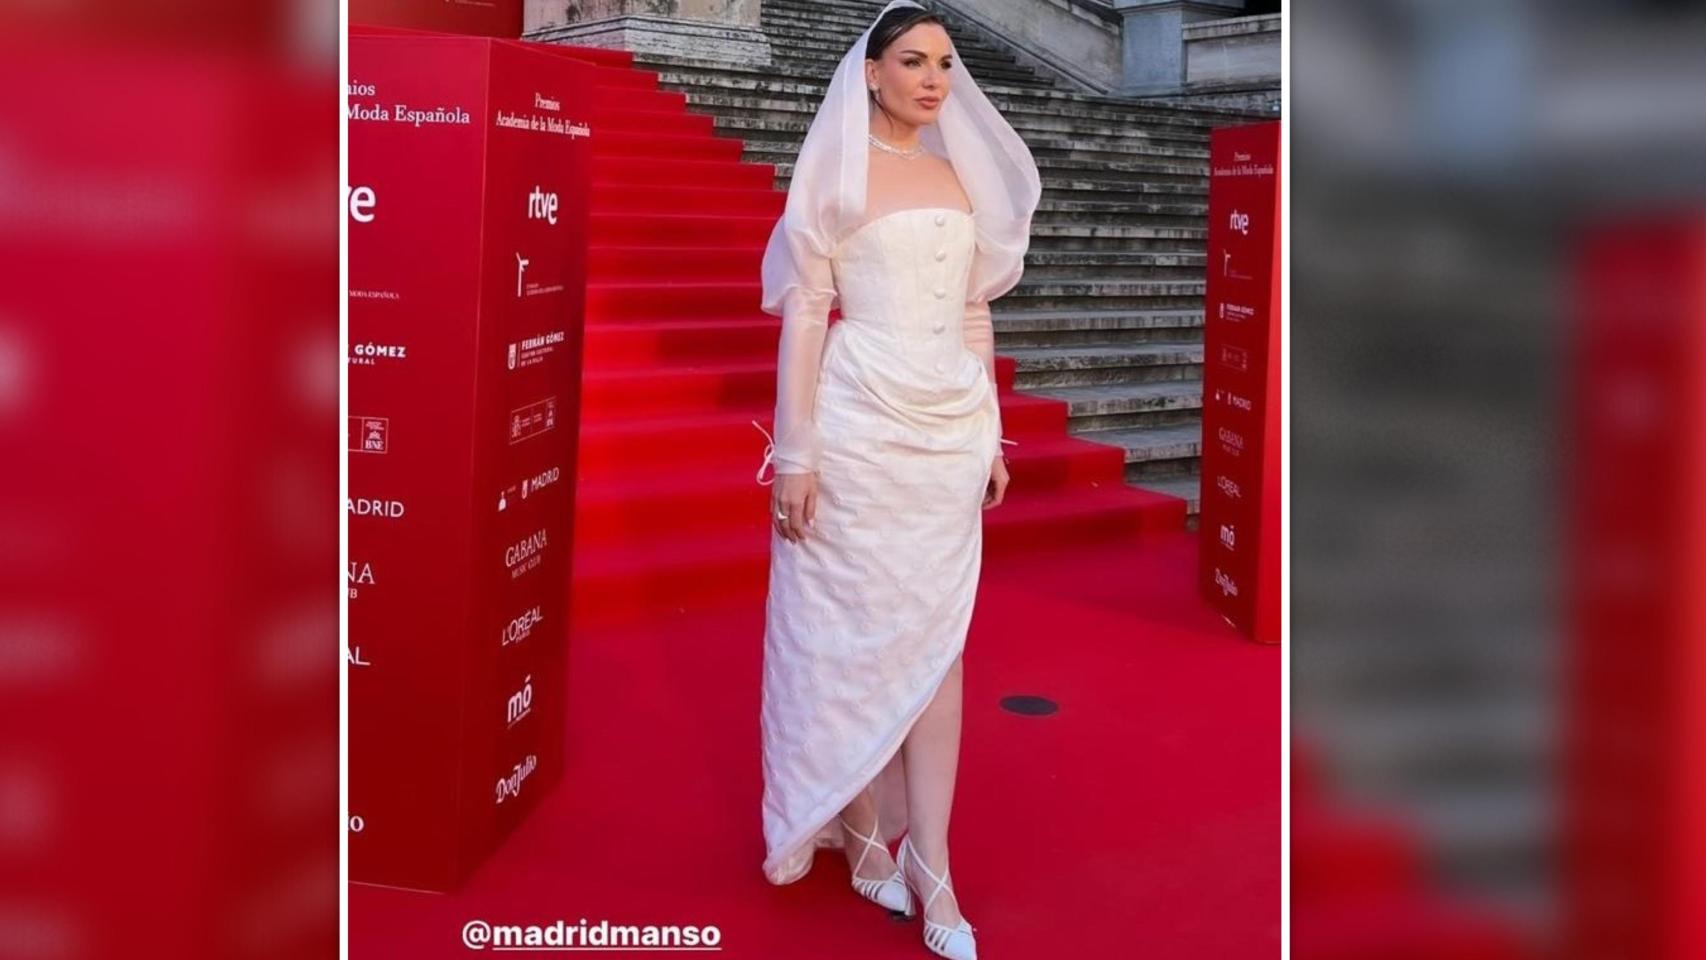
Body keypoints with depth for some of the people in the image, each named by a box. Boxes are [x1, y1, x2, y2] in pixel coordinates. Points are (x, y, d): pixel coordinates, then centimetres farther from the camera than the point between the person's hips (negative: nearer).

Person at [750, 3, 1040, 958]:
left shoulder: (960, 178, 13)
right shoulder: (836, 174, -3)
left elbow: (974, 314, 16)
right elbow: (804, 313, -8)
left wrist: (991, 435, 15)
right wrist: (796, 451, -13)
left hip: (950, 428, 5)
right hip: (861, 424, -5)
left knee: (936, 640, 3)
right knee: (857, 631, 5)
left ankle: (931, 865, 9)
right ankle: (861, 825, 25)